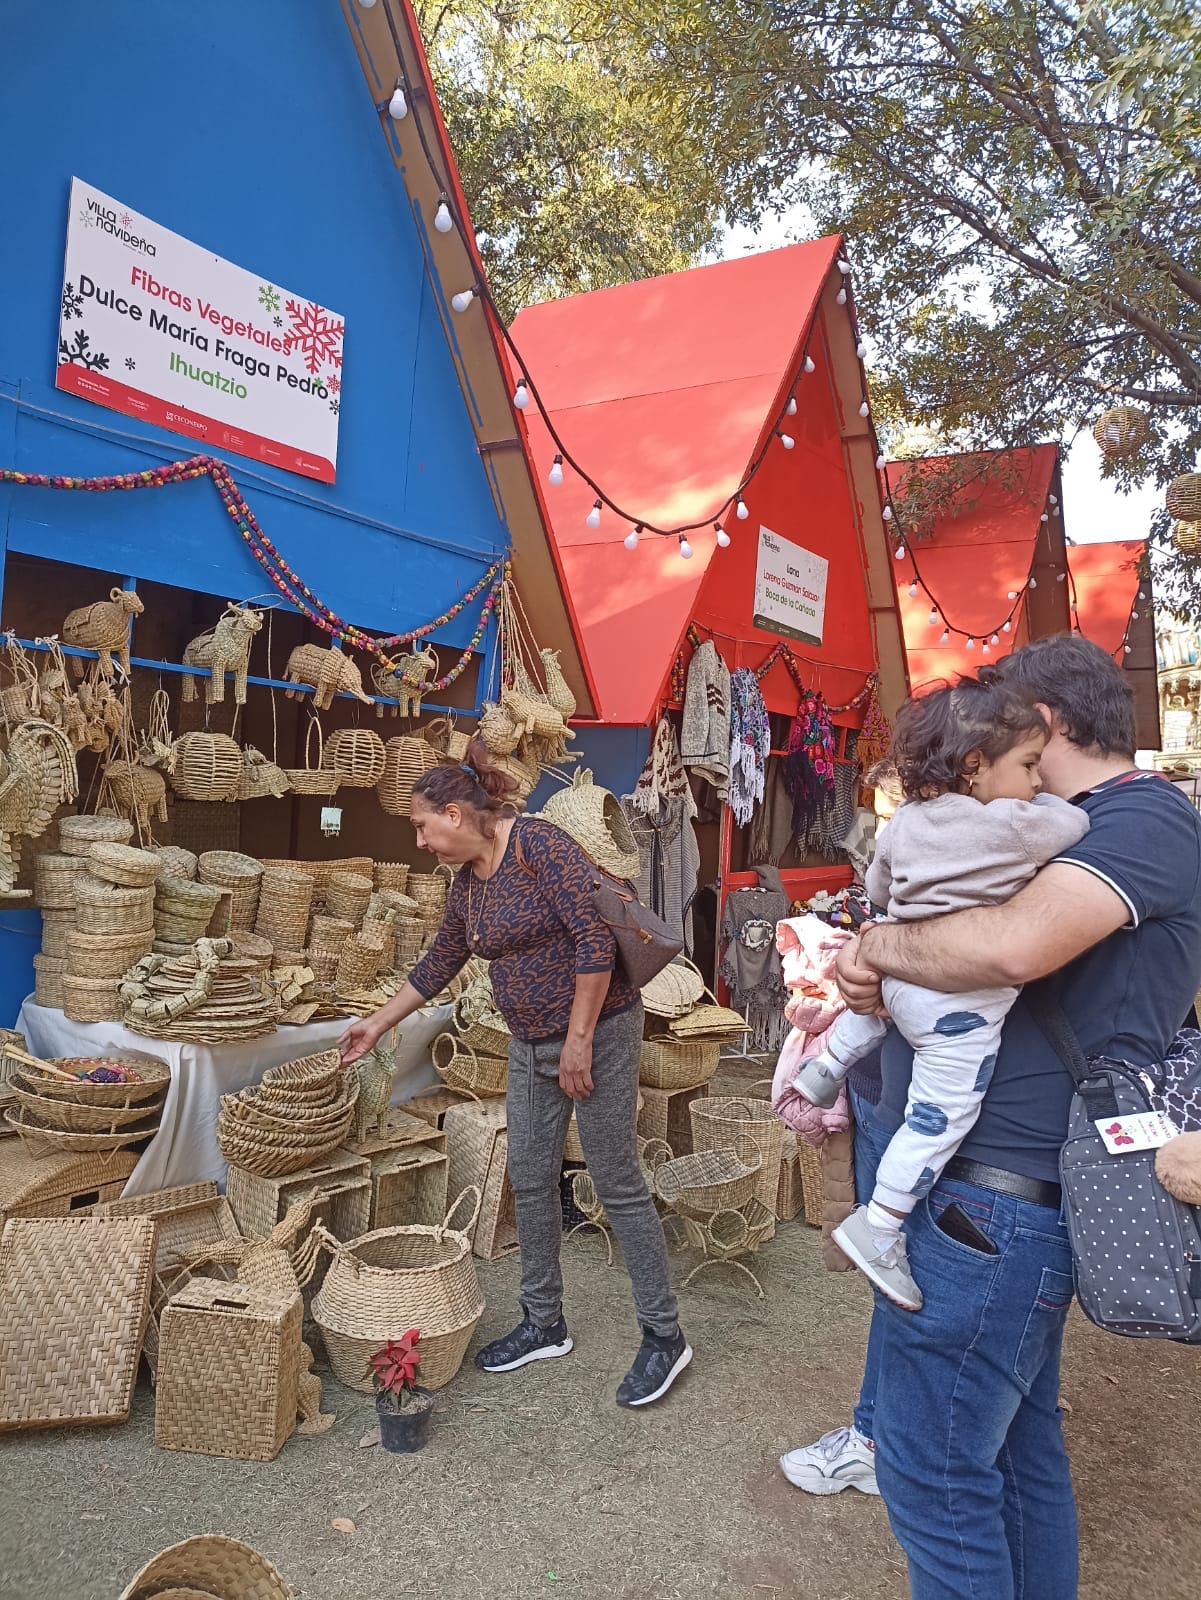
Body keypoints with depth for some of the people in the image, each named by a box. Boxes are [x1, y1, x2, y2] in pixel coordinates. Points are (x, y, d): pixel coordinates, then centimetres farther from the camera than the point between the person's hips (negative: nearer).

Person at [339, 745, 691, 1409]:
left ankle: (663, 1337, 14)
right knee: (530, 1183, 12)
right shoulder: (467, 882, 8)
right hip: (531, 1045, 8)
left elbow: (595, 939, -23)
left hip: (597, 1032, -8)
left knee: (618, 1185, -1)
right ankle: (544, 1324, 29)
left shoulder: (540, 844, -18)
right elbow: (438, 964, 21)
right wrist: (376, 1024, 26)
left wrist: (578, 1042, -20)